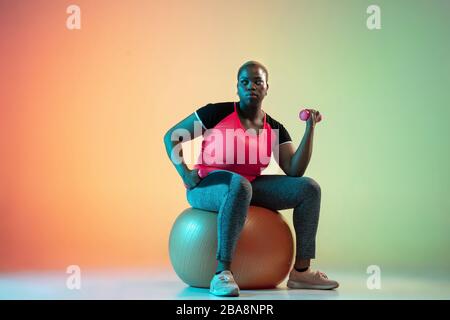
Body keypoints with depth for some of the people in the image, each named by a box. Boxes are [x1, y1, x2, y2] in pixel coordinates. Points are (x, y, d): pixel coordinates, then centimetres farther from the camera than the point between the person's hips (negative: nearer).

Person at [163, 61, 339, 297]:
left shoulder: (275, 129, 4)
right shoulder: (218, 112, -9)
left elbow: (295, 171, -5)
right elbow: (171, 137, -5)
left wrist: (310, 129, -10)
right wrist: (184, 173, -19)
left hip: (249, 186, 6)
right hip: (207, 187, -6)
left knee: (309, 188, -9)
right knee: (240, 186, -42)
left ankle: (301, 271, -8)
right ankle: (222, 273, -40)